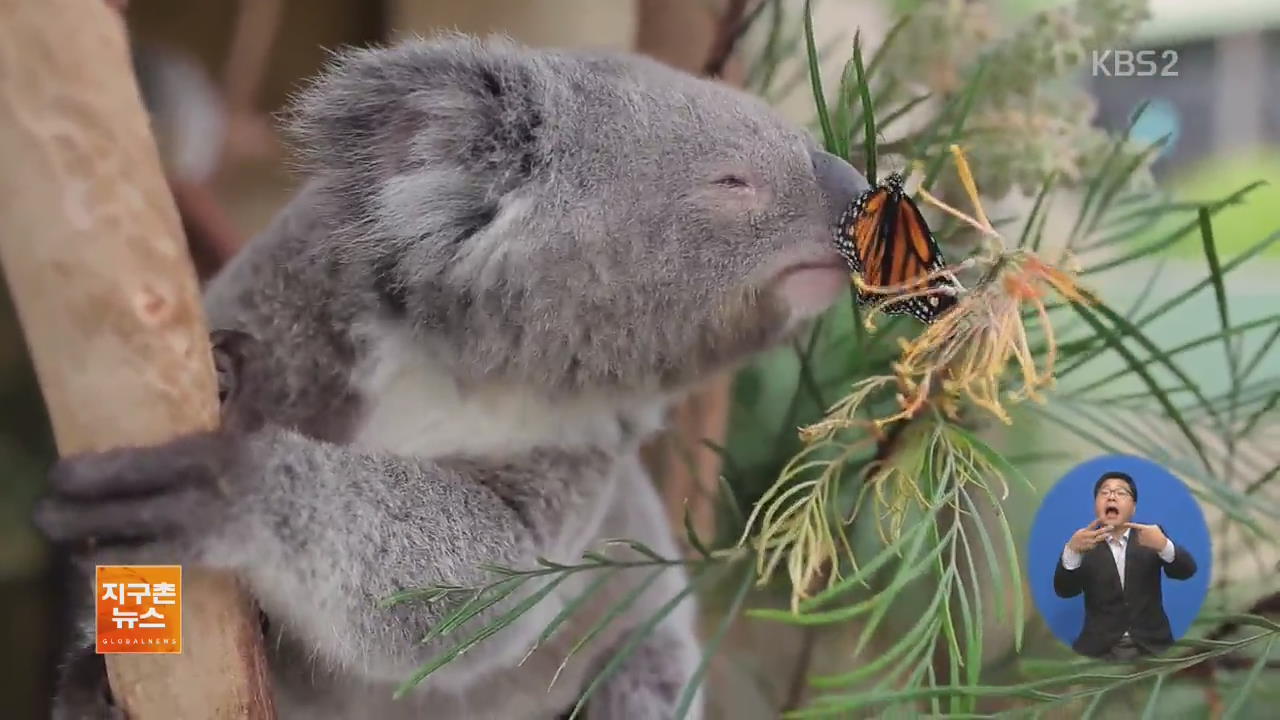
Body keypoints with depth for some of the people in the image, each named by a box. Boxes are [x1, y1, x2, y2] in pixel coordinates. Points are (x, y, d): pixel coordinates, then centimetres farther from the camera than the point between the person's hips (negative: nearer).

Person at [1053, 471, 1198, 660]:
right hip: (1098, 650, -1)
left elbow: (1186, 571, -6)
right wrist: (1072, 550, -28)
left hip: (1151, 646, 1)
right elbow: (1064, 590, -8)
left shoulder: (1151, 537, 9)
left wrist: (1164, 546, -28)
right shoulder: (1085, 543, 6)